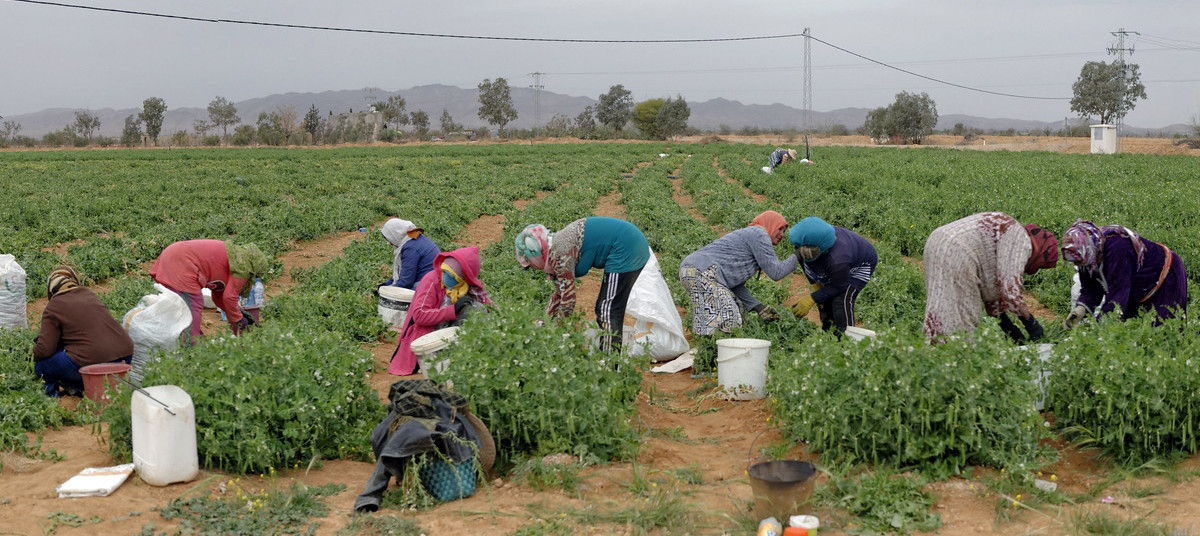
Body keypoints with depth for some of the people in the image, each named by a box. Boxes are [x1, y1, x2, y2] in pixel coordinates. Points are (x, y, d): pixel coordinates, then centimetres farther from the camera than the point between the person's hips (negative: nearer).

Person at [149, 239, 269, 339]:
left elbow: (218, 296, 25)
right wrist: (237, 320, -1)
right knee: (193, 307, -10)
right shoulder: (243, 267, -8)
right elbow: (229, 297, -15)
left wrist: (239, 313, 22)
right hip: (182, 265, -11)